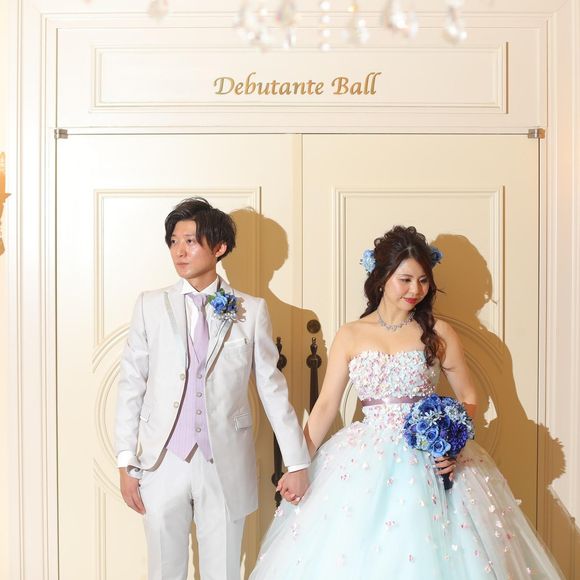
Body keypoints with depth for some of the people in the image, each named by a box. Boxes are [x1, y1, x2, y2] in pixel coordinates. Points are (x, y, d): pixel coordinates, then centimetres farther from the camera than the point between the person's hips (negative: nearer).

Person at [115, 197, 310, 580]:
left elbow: (272, 387, 2)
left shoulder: (251, 311, -1)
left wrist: (297, 461, 2)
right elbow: (131, 385, 2)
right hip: (163, 462, 1)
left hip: (227, 464, 0)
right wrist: (127, 462, 0)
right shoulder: (151, 306, 1)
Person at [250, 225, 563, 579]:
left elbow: (469, 398, 6)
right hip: (365, 463, 1)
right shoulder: (351, 336, 3)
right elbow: (326, 405, 1)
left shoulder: (439, 334, 1)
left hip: (431, 460, 0)